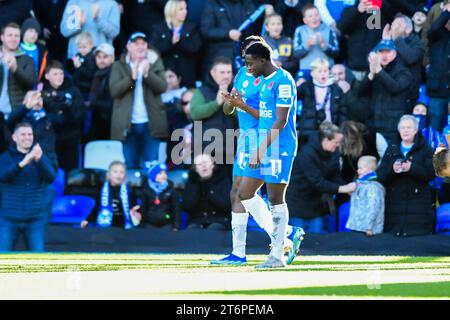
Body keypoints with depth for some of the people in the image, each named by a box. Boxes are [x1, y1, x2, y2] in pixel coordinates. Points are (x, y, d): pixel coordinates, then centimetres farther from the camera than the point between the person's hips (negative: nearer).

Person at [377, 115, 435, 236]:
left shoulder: (425, 150, 4)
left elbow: (431, 174, -7)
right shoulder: (392, 150, 14)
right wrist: (392, 169, -15)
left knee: (417, 234, -12)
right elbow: (380, 175, 7)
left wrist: (412, 168, -20)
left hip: (418, 202, -3)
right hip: (395, 202, 3)